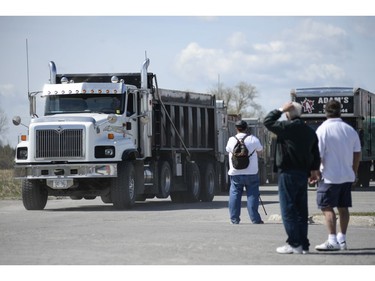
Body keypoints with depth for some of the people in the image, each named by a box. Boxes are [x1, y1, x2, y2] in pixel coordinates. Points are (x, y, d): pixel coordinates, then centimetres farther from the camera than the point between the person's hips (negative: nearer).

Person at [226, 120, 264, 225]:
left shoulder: (231, 140, -2)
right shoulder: (253, 139, -4)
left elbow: (228, 150, 16)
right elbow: (260, 150, 12)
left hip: (235, 174, 1)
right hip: (251, 173, -1)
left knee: (234, 195, 7)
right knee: (252, 195, 2)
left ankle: (234, 219, 5)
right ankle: (255, 219, 0)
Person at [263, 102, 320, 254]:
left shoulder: (287, 127, -12)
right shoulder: (310, 131, 10)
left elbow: (267, 121, -3)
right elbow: (316, 152, 15)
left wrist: (280, 110, 3)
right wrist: (314, 170, 21)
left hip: (288, 173, -7)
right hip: (303, 173, 7)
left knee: (288, 210, -4)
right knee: (301, 210, 11)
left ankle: (294, 243, -7)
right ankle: (303, 244, 12)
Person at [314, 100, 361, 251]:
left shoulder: (323, 129, -11)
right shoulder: (350, 130, 6)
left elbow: (317, 155, -13)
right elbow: (357, 154, 10)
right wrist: (353, 173, 21)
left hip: (330, 176, -6)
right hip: (347, 176, 6)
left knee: (327, 207, -4)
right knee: (343, 207, 12)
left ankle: (332, 240, -13)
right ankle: (342, 239, 16)